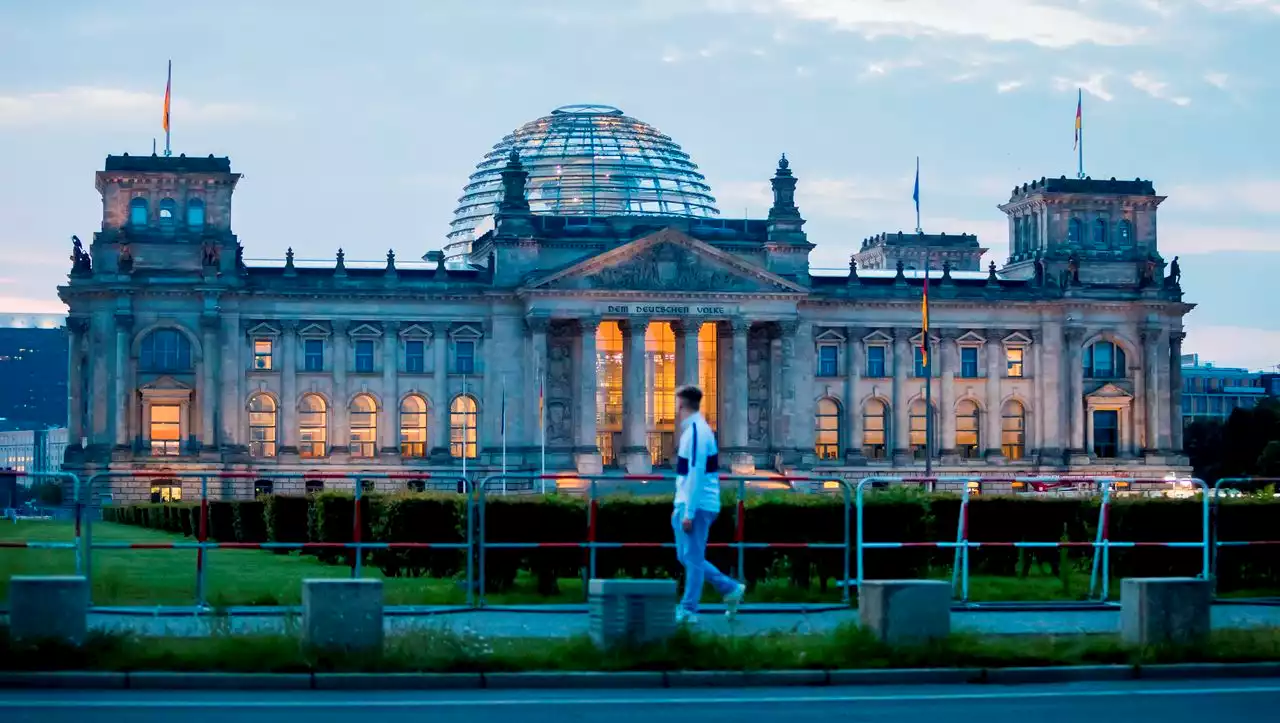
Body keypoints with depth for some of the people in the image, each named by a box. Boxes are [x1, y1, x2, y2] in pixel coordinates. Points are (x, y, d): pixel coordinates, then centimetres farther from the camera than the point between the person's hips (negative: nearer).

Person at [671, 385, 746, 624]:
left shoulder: (696, 432, -16)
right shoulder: (694, 430, 15)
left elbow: (696, 475, -21)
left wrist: (689, 512, -21)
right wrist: (680, 507, 24)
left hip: (697, 506, -10)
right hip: (688, 505, 10)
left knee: (692, 558, -4)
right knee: (688, 557, 15)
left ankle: (688, 611, 1)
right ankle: (731, 589, 20)